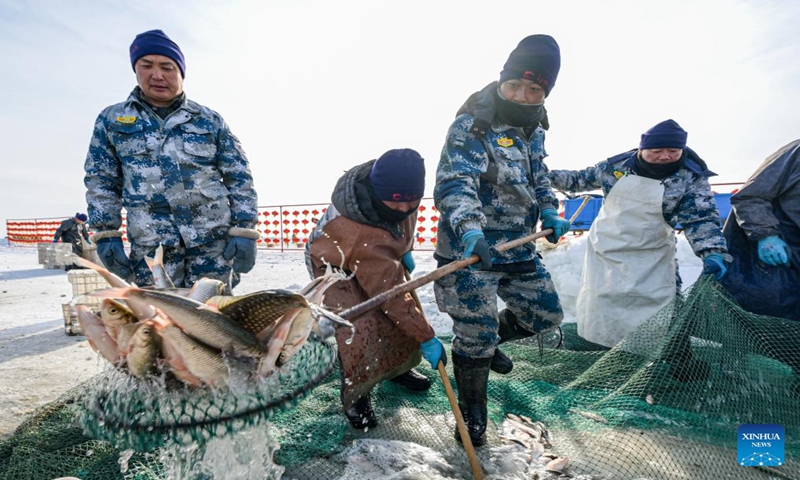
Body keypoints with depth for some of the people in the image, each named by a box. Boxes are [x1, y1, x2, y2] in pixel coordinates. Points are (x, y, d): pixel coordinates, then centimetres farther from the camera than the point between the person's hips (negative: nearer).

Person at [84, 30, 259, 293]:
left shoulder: (210, 120, 9)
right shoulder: (111, 119, 13)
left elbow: (239, 178, 4)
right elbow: (100, 182, 13)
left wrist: (244, 231, -5)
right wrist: (106, 235, 3)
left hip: (213, 239, -1)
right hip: (150, 246, 1)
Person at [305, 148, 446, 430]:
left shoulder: (389, 182, -25)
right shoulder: (361, 235, -44)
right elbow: (391, 295, -37)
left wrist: (405, 250, 0)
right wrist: (426, 338, -29)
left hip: (380, 257, 7)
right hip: (336, 266, -7)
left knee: (406, 314, 6)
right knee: (360, 330, -22)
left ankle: (397, 367, 33)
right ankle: (355, 394, 5)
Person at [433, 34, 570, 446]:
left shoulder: (532, 128, 10)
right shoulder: (471, 126, -14)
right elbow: (455, 182, -28)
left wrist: (550, 212, 7)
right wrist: (470, 227, -45)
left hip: (519, 249, 8)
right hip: (471, 248, -8)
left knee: (546, 315, 19)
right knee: (475, 336, 0)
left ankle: (490, 339, 45)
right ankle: (472, 412, 26)